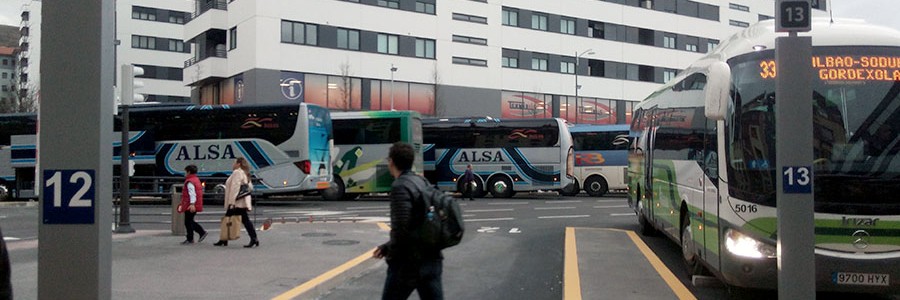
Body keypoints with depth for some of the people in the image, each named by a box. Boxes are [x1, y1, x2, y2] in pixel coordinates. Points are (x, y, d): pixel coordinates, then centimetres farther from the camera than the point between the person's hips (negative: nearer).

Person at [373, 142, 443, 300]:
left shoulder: (400, 187, -16)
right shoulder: (422, 182, 12)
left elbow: (401, 229, -22)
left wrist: (390, 251, -3)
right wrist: (388, 247, 15)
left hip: (408, 263, -7)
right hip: (432, 259, 8)